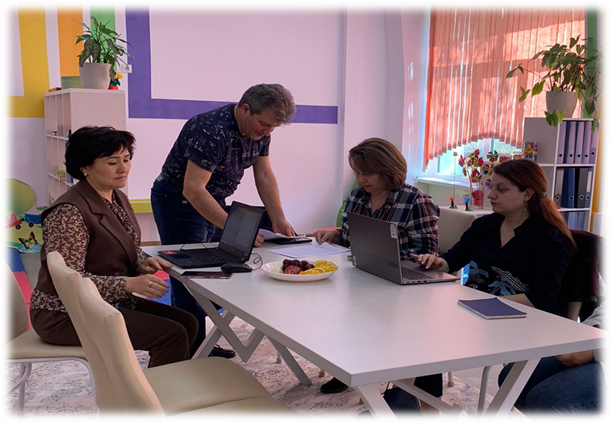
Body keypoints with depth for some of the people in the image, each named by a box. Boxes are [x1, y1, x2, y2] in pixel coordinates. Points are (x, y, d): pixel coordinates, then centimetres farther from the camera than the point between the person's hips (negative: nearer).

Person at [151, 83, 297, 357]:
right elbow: (193, 189, -36)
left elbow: (264, 176, 1)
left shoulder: (260, 131, -5)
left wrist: (278, 221, -9)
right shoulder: (212, 131, -32)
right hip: (178, 201, -8)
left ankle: (199, 347, 23)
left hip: (211, 201, 8)